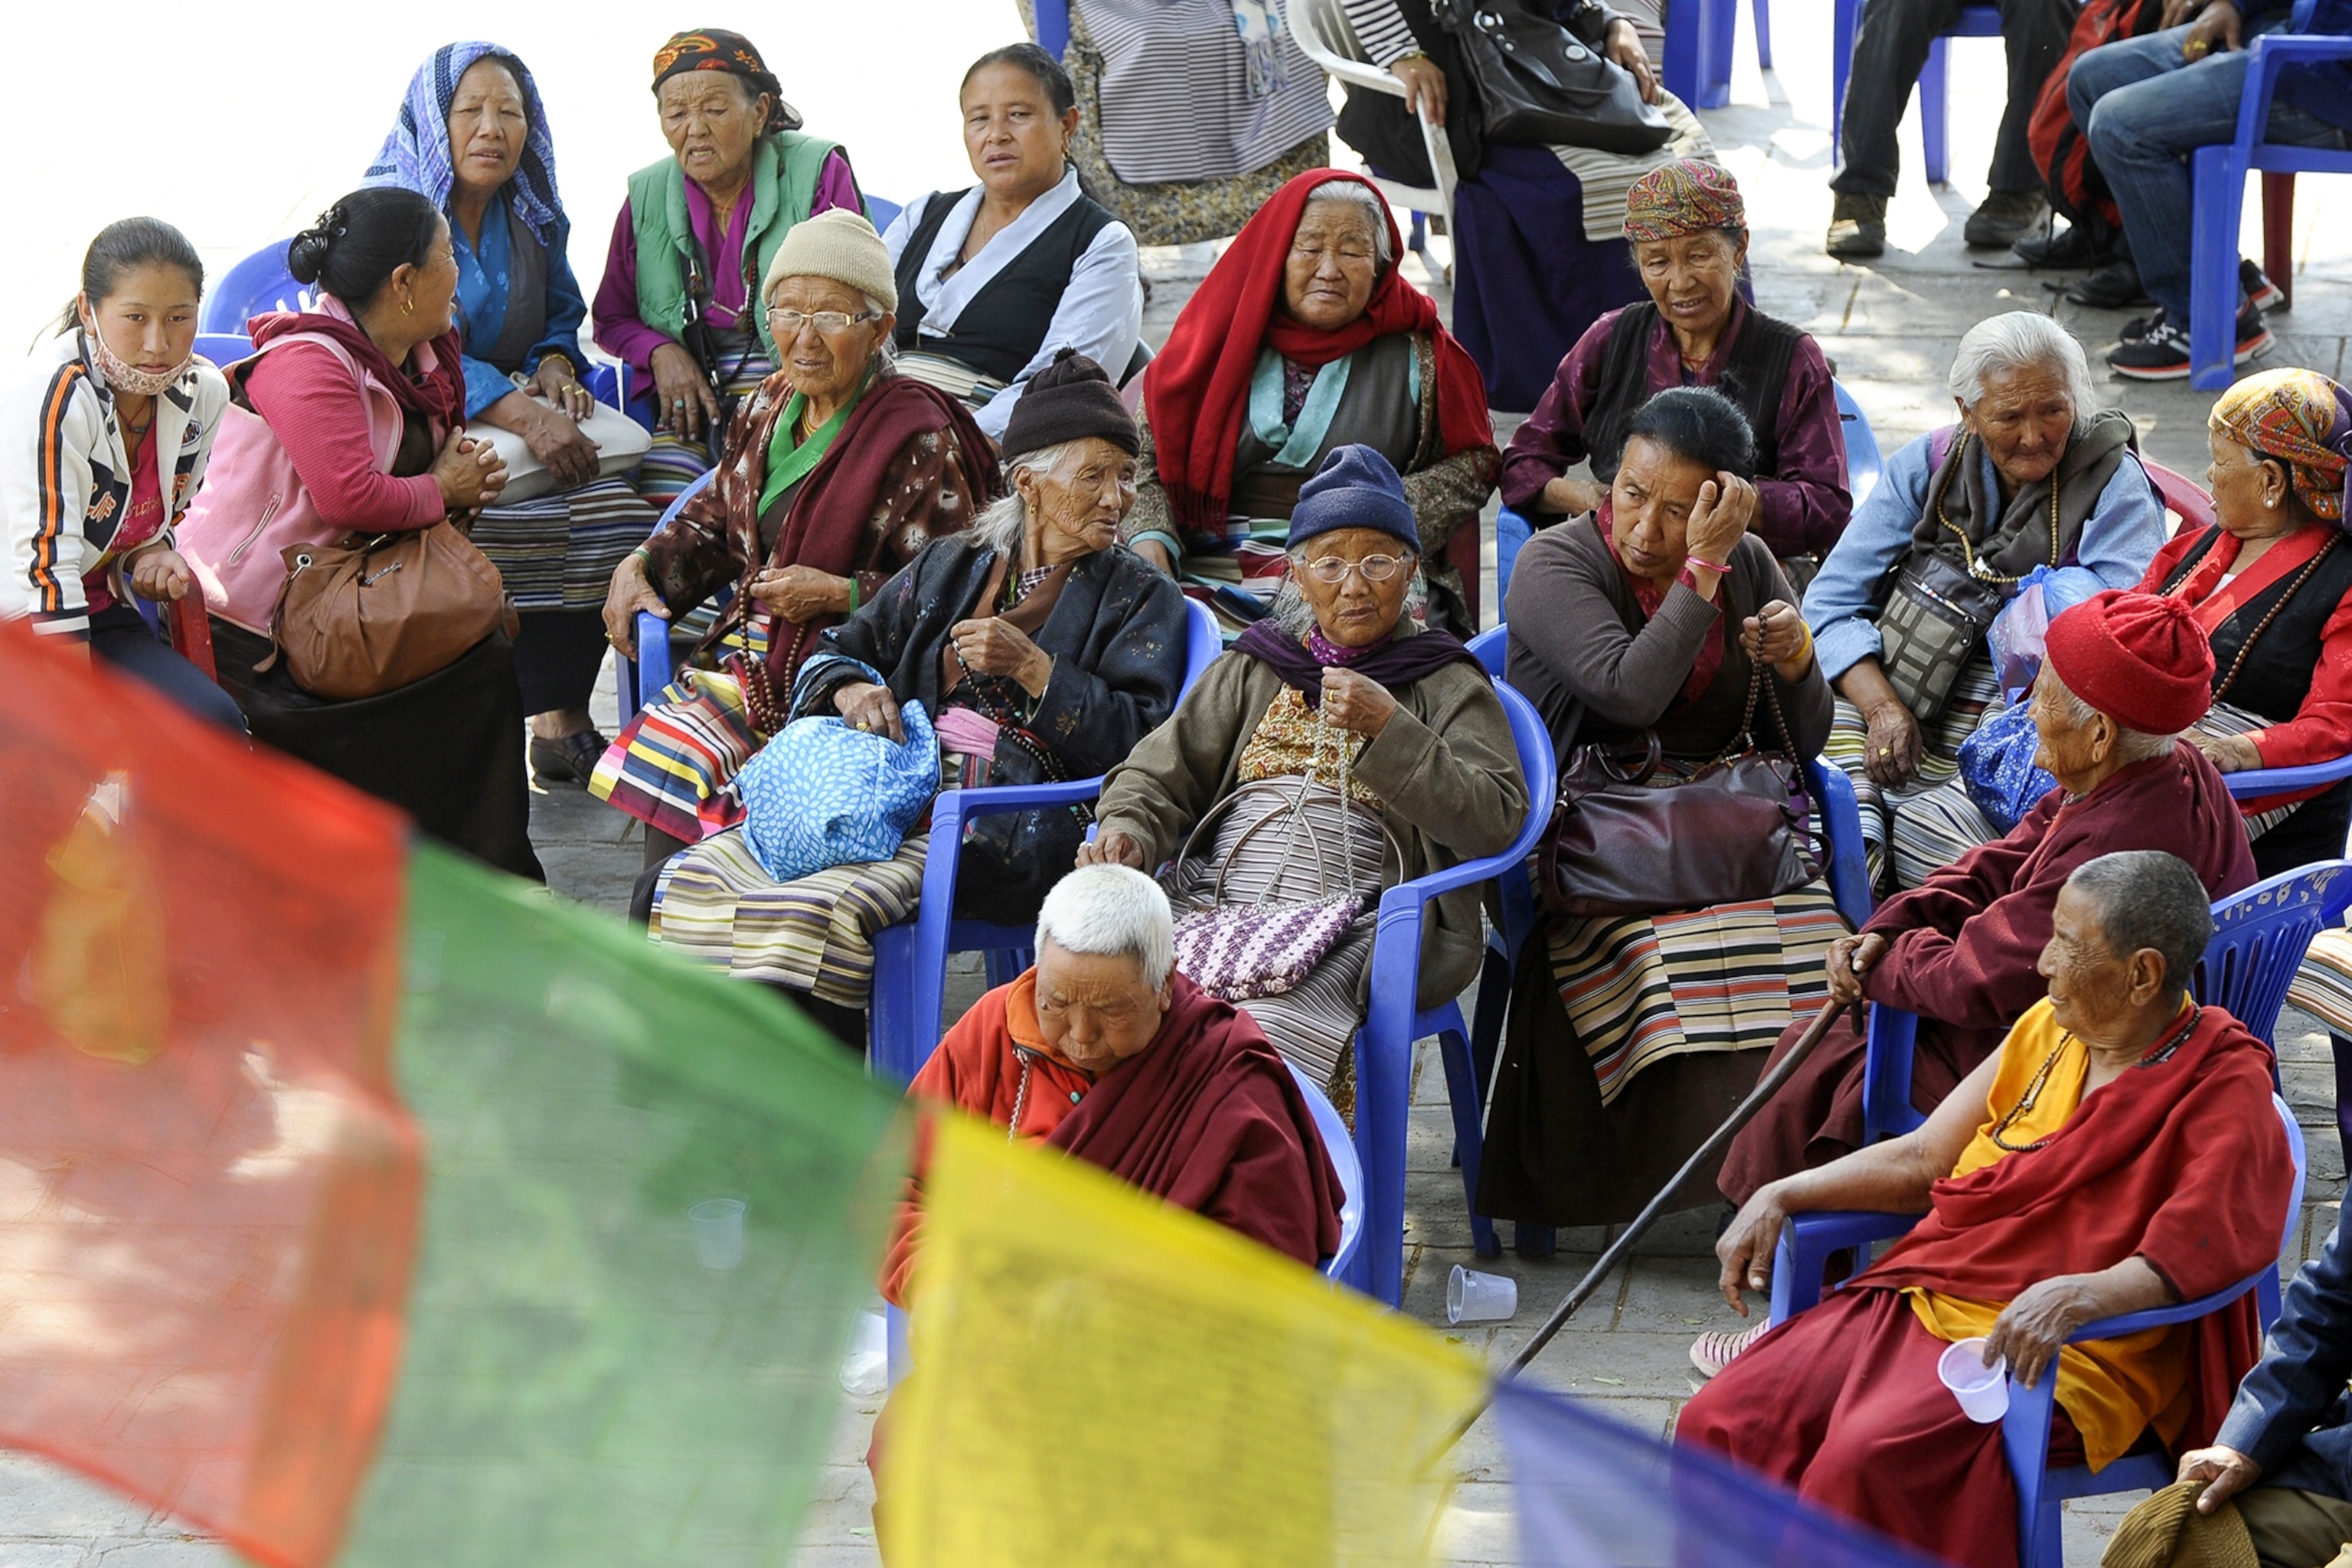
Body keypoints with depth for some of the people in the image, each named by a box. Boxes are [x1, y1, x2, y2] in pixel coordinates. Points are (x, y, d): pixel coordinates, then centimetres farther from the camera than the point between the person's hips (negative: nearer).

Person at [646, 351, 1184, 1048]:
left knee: (818, 913, -33)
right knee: (698, 879, -17)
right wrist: (851, 690, -2)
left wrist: (1033, 669, -12)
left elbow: (1140, 746, -3)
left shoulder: (1141, 598, 9)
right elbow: (835, 651, 22)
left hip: (1005, 830, -6)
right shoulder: (951, 565, 22)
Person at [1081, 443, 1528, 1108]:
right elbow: (1160, 771, 16)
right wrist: (1127, 827, -7)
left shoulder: (1443, 682, 13)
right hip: (1208, 903, 4)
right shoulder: (1255, 667, 24)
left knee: (1264, 1029, -35)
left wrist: (1389, 728, -11)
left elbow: (1497, 821, -2)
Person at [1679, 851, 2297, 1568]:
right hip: (1921, 1297, 7)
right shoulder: (2047, 1030, 13)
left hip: (2060, 1357, -7)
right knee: (1720, 1424, -12)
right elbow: (1925, 1159, 19)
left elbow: (2185, 1259, -21)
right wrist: (1780, 1197, 7)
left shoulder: (2226, 1092, -9)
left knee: (1870, 1460, -32)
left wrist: (2076, 1295, -38)